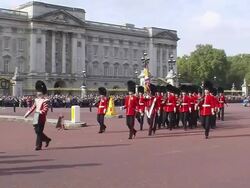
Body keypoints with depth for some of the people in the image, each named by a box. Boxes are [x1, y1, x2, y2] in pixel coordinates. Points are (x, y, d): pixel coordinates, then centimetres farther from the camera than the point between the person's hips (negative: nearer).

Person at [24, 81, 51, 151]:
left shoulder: (45, 101, -8)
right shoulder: (37, 100, 14)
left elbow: (45, 109, -19)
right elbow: (33, 107, 19)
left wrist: (40, 112, -35)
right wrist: (27, 114, 14)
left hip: (41, 118, -7)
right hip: (36, 117, 7)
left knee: (39, 132, -5)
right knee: (37, 131, 11)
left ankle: (38, 146, 2)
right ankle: (47, 139, 31)